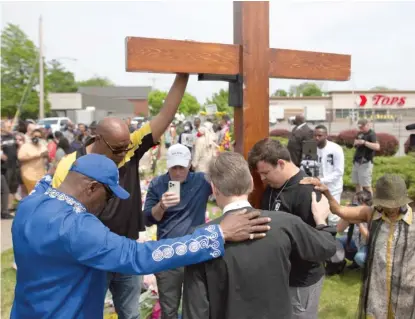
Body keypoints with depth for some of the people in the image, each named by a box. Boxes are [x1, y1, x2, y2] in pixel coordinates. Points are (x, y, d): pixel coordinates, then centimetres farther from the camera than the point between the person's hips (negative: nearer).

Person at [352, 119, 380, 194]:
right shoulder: (360, 133, 13)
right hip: (356, 162, 8)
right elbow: (354, 144, 24)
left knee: (366, 186, -7)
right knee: (357, 184, 14)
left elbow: (377, 147, -27)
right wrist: (356, 143, 2)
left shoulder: (372, 134, -12)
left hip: (365, 163, -8)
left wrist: (364, 142, -26)